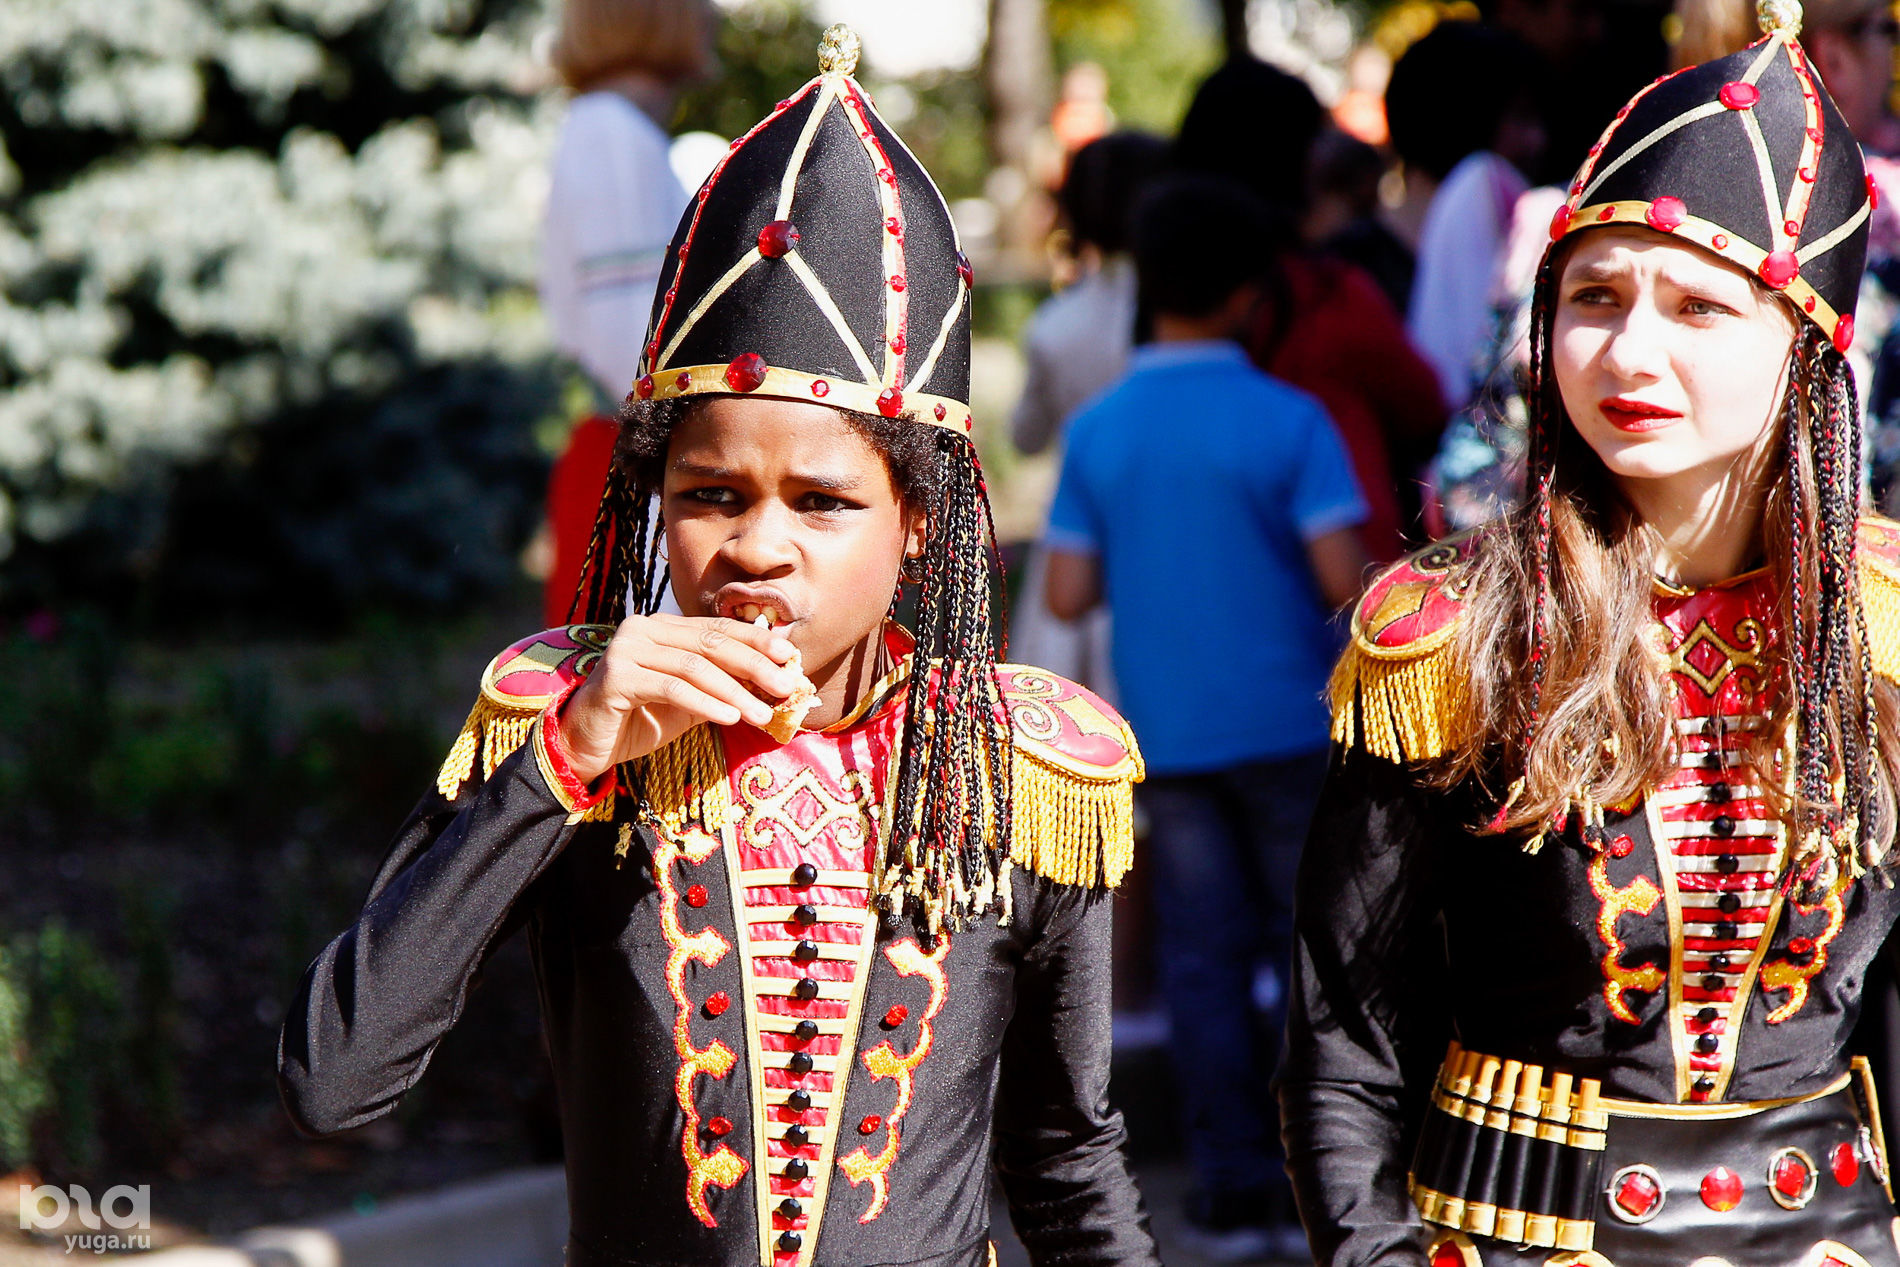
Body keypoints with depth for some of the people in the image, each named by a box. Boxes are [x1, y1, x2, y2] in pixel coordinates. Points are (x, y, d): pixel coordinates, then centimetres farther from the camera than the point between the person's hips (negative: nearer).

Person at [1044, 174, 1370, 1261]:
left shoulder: (1098, 432, 1)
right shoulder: (1287, 421, -10)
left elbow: (1069, 594, 0)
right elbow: (1345, 578, -16)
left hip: (1165, 728, 3)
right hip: (1288, 720, -3)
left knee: (1202, 955, 7)